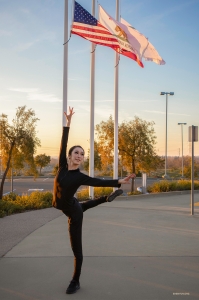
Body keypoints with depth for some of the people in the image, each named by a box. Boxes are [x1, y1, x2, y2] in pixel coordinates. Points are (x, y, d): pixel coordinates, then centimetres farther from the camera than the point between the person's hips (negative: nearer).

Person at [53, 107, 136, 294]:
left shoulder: (80, 177, -21)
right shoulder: (62, 166, -12)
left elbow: (99, 182, -27)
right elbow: (63, 143, -15)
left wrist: (120, 182, -38)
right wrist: (68, 123, -20)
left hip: (73, 212, -5)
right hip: (69, 208, 6)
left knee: (76, 249, 3)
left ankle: (75, 282, 18)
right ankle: (108, 198, 52)